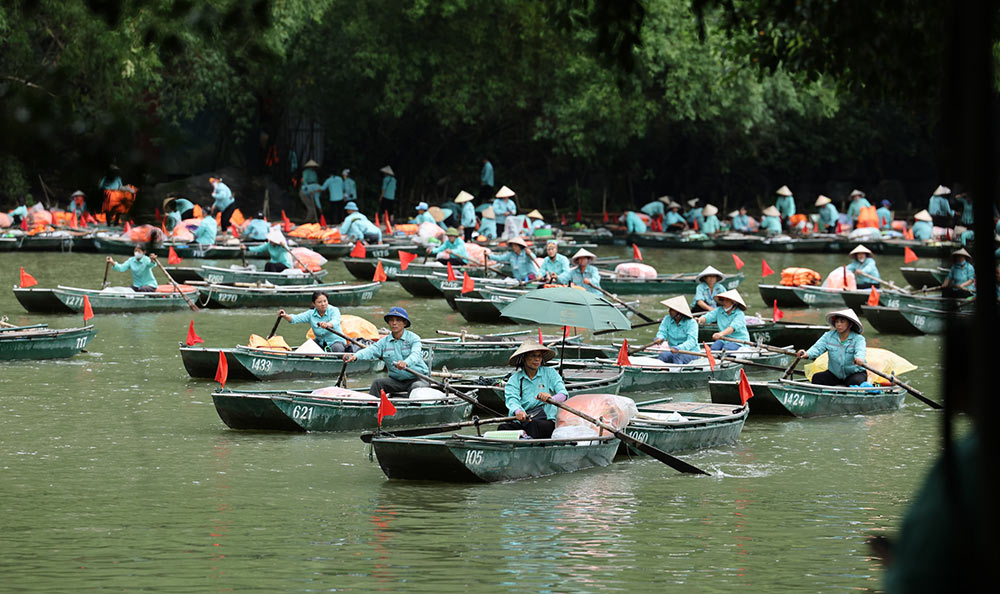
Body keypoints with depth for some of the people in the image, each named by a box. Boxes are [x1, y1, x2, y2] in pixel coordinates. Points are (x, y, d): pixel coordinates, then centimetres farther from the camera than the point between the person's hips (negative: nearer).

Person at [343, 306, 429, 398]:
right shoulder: (384, 341, 7)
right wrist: (356, 356, -34)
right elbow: (371, 351, -10)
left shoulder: (413, 338, -6)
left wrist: (405, 363, -51)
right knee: (377, 383, -18)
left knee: (417, 387, -35)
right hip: (396, 379, 4)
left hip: (416, 378, -4)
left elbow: (415, 354, -25)